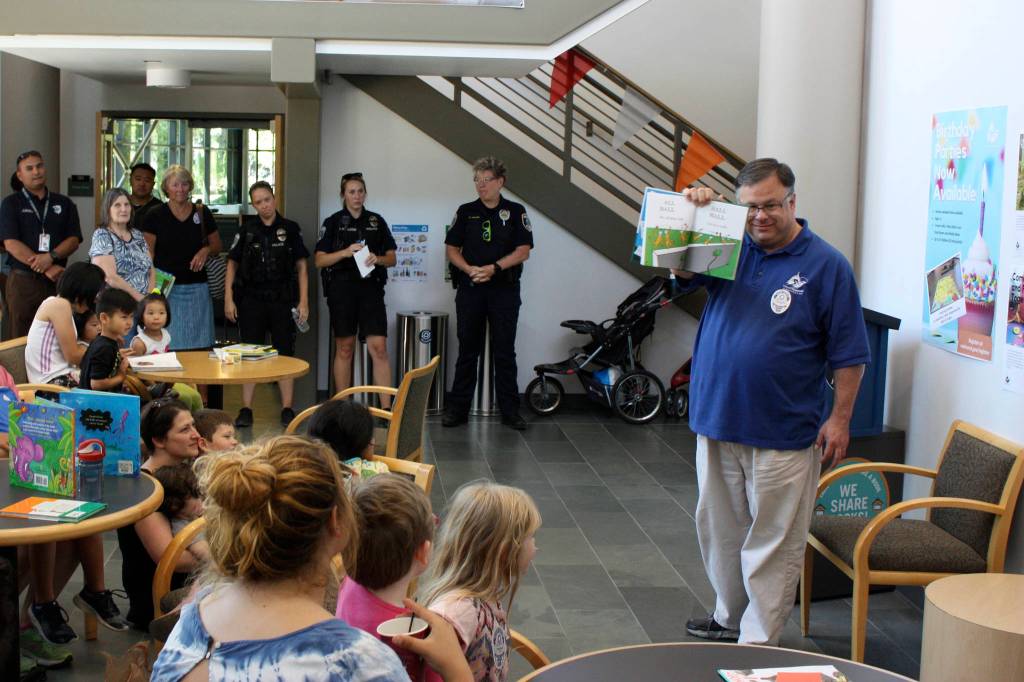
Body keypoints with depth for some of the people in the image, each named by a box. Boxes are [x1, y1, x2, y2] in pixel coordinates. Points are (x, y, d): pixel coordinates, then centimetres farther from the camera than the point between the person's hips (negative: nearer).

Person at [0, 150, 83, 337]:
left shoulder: (64, 203, 13)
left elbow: (74, 240, 5)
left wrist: (50, 257, -15)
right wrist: (48, 269, -14)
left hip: (58, 280, 2)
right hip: (23, 280, -2)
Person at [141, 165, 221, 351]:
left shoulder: (202, 213, 8)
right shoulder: (155, 216, 0)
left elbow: (217, 246, 18)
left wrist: (206, 250, -6)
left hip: (196, 289, 3)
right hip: (166, 289, -2)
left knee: (199, 346, 3)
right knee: (167, 345, -3)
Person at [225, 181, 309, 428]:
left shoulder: (290, 229, 3)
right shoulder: (247, 231, 5)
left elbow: (301, 267, 4)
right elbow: (232, 264, 9)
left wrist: (303, 301, -3)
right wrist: (228, 299, 0)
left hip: (283, 301, -1)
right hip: (251, 300, 1)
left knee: (285, 355, 3)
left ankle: (287, 409, 9)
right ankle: (246, 410, 10)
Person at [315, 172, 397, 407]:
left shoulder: (377, 221, 10)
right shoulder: (333, 222, 4)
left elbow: (392, 258, 11)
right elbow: (319, 260, 0)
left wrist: (378, 259, -10)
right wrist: (345, 252, -15)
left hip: (371, 287, 1)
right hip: (342, 288, -1)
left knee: (379, 347, -8)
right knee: (344, 349, 6)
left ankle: (387, 408, -7)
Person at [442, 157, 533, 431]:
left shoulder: (515, 212, 3)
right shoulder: (466, 212, 8)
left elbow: (523, 251, -3)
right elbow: (452, 249, 6)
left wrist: (493, 268, -15)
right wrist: (469, 269, -12)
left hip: (504, 289, -1)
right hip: (470, 289, 1)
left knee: (505, 352, 3)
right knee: (467, 350, 6)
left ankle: (510, 410, 10)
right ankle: (458, 408, 11)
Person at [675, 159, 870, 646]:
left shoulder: (826, 265, -4)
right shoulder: (730, 249, 8)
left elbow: (848, 354, -3)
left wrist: (839, 418, -8)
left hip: (784, 435, -5)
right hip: (717, 422, 5)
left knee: (773, 542, 1)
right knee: (719, 529, 17)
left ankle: (757, 645, 10)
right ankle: (729, 618, 34)